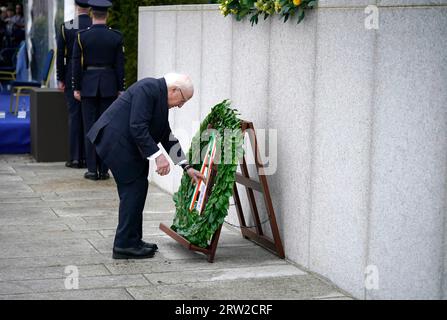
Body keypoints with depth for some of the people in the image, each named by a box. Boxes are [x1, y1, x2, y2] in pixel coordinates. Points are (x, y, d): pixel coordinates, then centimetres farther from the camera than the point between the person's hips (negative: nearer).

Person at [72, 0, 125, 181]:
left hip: (88, 85, -1)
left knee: (90, 127, 4)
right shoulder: (116, 37, -2)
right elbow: (120, 65, 0)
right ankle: (104, 170, 7)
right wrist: (120, 89, 6)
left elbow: (77, 64, -3)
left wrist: (76, 88, 3)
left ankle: (92, 170, 4)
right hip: (109, 86, 1)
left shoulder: (82, 36, -5)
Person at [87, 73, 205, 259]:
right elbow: (138, 127, -23)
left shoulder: (160, 98, 15)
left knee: (136, 189, 12)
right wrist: (157, 156, -24)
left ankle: (132, 241, 19)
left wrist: (187, 168, 15)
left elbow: (168, 138, 18)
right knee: (134, 188, -7)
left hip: (124, 144, 10)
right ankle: (125, 245, -2)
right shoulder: (148, 89, -15)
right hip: (116, 141, -10)